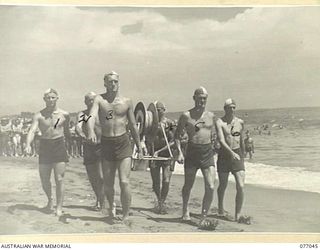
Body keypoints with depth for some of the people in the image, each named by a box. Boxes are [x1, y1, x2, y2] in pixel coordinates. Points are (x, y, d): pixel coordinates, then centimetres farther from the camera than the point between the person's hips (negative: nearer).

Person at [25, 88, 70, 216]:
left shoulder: (64, 114, 0)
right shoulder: (39, 115, -3)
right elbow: (32, 131, -15)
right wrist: (28, 145, -31)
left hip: (59, 145, -1)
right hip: (44, 147, 1)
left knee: (59, 179, -4)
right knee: (44, 180, 8)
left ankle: (59, 207, 9)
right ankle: (50, 200, 36)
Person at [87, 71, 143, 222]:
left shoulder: (127, 102, 4)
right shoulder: (99, 99, -1)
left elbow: (133, 126, 11)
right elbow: (92, 116, -19)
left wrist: (139, 147, 14)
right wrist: (91, 131, -40)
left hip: (123, 143, -1)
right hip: (106, 143, 1)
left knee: (124, 182, -10)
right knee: (107, 184, 12)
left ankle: (125, 216, 4)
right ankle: (111, 206, 42)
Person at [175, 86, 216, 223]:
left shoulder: (211, 115, 10)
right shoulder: (186, 115, -1)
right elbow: (177, 135, 2)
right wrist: (180, 152, -8)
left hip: (207, 152, 2)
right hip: (192, 152, -2)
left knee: (210, 187, -9)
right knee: (188, 185, 12)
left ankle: (203, 216, 6)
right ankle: (185, 210, 39)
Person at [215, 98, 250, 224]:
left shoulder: (240, 122, 7)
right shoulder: (219, 122, -7)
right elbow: (221, 141, -19)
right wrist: (232, 153, -31)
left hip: (237, 154, 3)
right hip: (224, 154, -3)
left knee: (241, 186, -8)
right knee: (223, 185, 10)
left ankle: (238, 214, 2)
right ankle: (220, 208, 34)